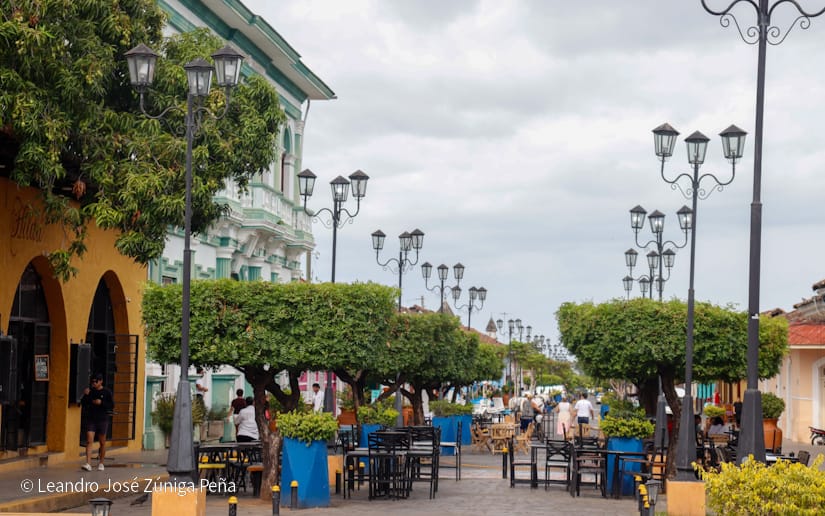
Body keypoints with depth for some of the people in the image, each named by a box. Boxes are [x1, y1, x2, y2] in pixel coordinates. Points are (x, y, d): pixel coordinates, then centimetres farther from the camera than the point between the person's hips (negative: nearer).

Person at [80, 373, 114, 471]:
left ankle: (101, 463, 23)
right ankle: (88, 464, -16)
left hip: (102, 420, -1)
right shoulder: (90, 391, 6)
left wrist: (101, 403, -16)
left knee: (102, 442, 8)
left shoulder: (107, 392, -1)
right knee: (89, 441, -11)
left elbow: (112, 406, -4)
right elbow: (83, 404, 6)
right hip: (91, 420, 1)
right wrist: (85, 396, -10)